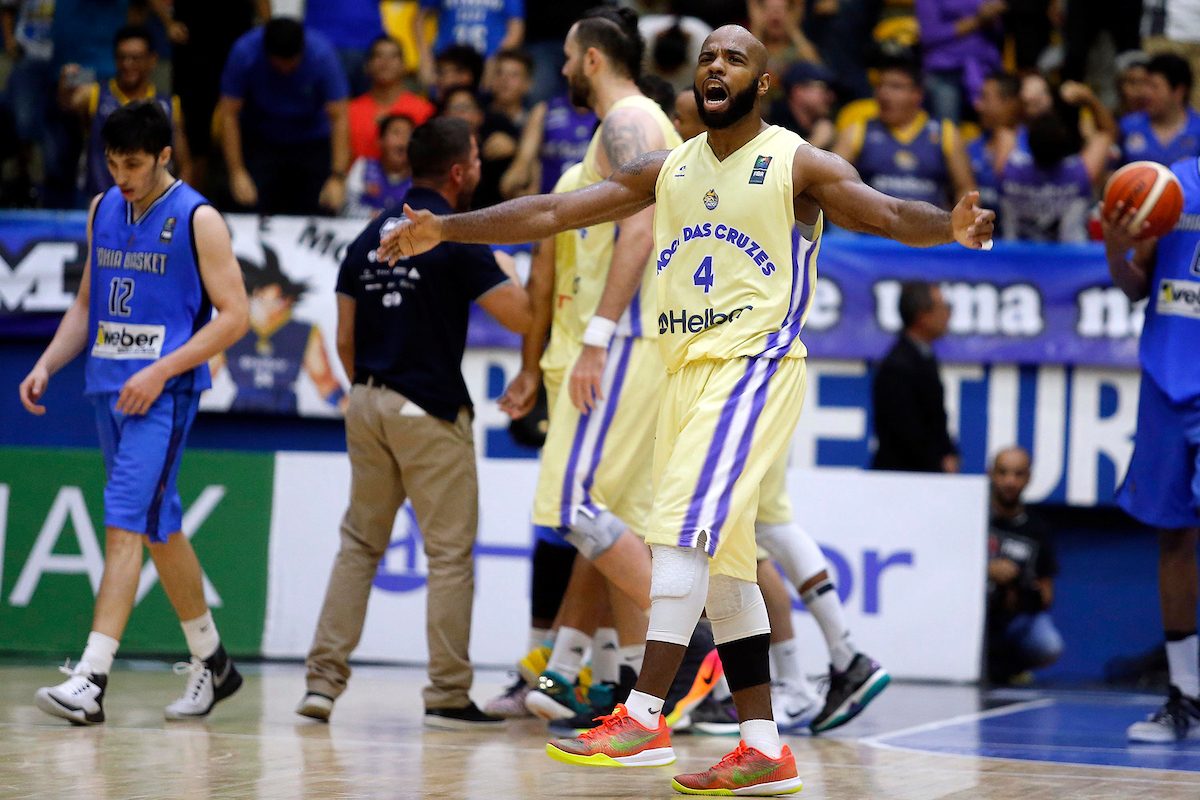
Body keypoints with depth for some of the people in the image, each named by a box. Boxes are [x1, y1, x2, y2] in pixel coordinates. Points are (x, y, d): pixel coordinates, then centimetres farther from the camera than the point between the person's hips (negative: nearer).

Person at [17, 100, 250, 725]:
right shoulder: (102, 211, 12)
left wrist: (159, 371, -18)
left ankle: (90, 682, -23)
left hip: (162, 393, -7)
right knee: (159, 527, 15)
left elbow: (233, 315, -10)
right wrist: (47, 365, 6)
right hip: (108, 388, 7)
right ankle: (211, 662, 29)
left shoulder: (197, 220, -8)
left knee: (125, 526, -16)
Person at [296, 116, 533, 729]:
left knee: (360, 544, 13)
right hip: (431, 411, -7)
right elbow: (521, 316, -13)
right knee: (450, 552, 0)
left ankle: (323, 679, 7)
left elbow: (345, 339, 12)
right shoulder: (455, 238, -11)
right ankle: (448, 695, 0)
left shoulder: (370, 237, 10)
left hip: (369, 403, 7)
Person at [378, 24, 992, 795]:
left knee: (685, 528, -21)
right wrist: (447, 230, 8)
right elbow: (553, 211, 13)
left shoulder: (797, 165, -4)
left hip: (754, 363, -7)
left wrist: (948, 226, -40)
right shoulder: (668, 171, 13)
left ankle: (644, 718, -23)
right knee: (721, 562, 7)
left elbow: (885, 213, -18)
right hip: (688, 370, 7)